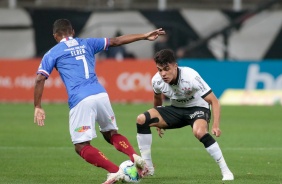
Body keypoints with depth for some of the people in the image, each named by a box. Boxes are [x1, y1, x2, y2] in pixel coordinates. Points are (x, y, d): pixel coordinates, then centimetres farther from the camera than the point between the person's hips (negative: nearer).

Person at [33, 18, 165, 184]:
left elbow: (40, 79, 3)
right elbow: (116, 41, 23)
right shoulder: (86, 44, 21)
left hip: (80, 101, -4)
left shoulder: (52, 54, 13)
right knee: (111, 134, 22)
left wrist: (38, 107, 6)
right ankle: (135, 156, -6)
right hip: (101, 94, 4)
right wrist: (144, 36, 28)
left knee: (82, 147, 2)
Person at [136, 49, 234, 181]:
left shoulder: (191, 77, -31)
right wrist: (158, 122, 19)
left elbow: (214, 101, -26)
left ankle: (226, 171, -26)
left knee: (199, 132, -39)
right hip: (176, 109, 5)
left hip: (197, 108, -5)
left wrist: (216, 125, -37)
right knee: (141, 120, -17)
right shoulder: (157, 80, -16)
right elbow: (157, 97, 11)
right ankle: (147, 168, -7)